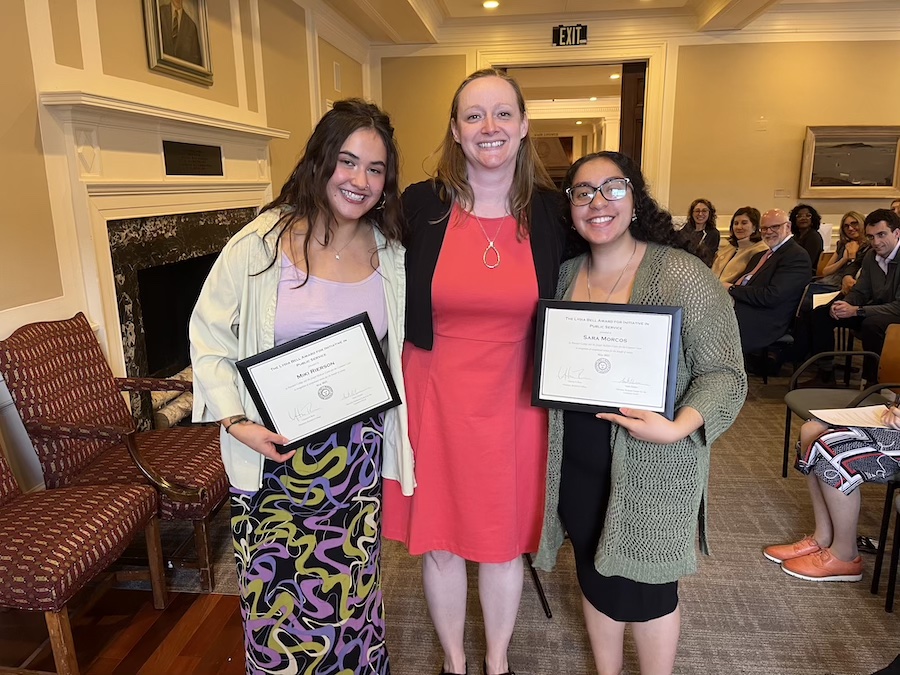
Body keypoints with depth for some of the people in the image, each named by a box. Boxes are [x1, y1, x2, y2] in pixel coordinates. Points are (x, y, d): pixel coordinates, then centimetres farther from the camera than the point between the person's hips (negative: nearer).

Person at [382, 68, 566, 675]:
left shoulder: (551, 212, -3)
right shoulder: (419, 206, -6)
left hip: (514, 403, 1)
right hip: (433, 401, 0)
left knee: (504, 541, 16)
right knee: (440, 540, 14)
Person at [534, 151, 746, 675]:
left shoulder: (684, 276, -12)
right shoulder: (564, 276, 2)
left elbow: (724, 373, -12)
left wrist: (677, 428, -27)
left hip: (653, 467, -4)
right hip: (576, 461, 4)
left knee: (644, 589, 10)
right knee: (595, 575, 19)